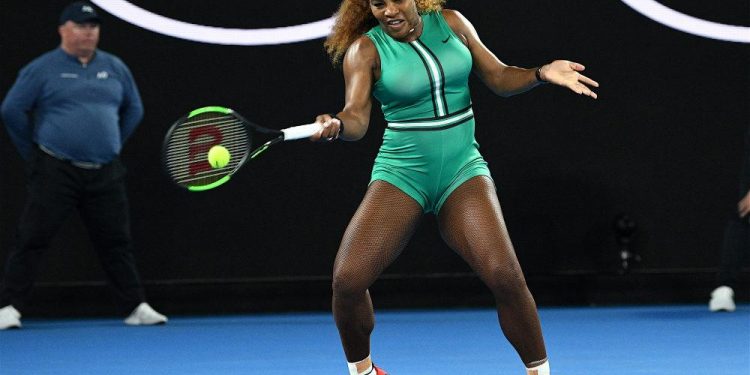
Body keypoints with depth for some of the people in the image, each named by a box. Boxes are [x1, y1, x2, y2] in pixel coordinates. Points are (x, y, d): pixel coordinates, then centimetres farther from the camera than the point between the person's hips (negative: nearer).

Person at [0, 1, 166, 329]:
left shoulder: (115, 68, 11)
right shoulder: (42, 69, -3)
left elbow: (134, 109, 23)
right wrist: (33, 151, 2)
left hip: (105, 175, 4)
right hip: (56, 173, -4)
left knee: (116, 242, 7)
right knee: (31, 240, -5)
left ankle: (135, 307, 14)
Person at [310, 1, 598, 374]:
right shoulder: (365, 50, -6)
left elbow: (499, 78, 11)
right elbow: (357, 117, -19)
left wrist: (541, 74, -8)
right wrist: (335, 125, -42)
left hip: (463, 172, 1)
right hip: (401, 173, -1)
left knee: (505, 275, -19)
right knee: (347, 279, -15)